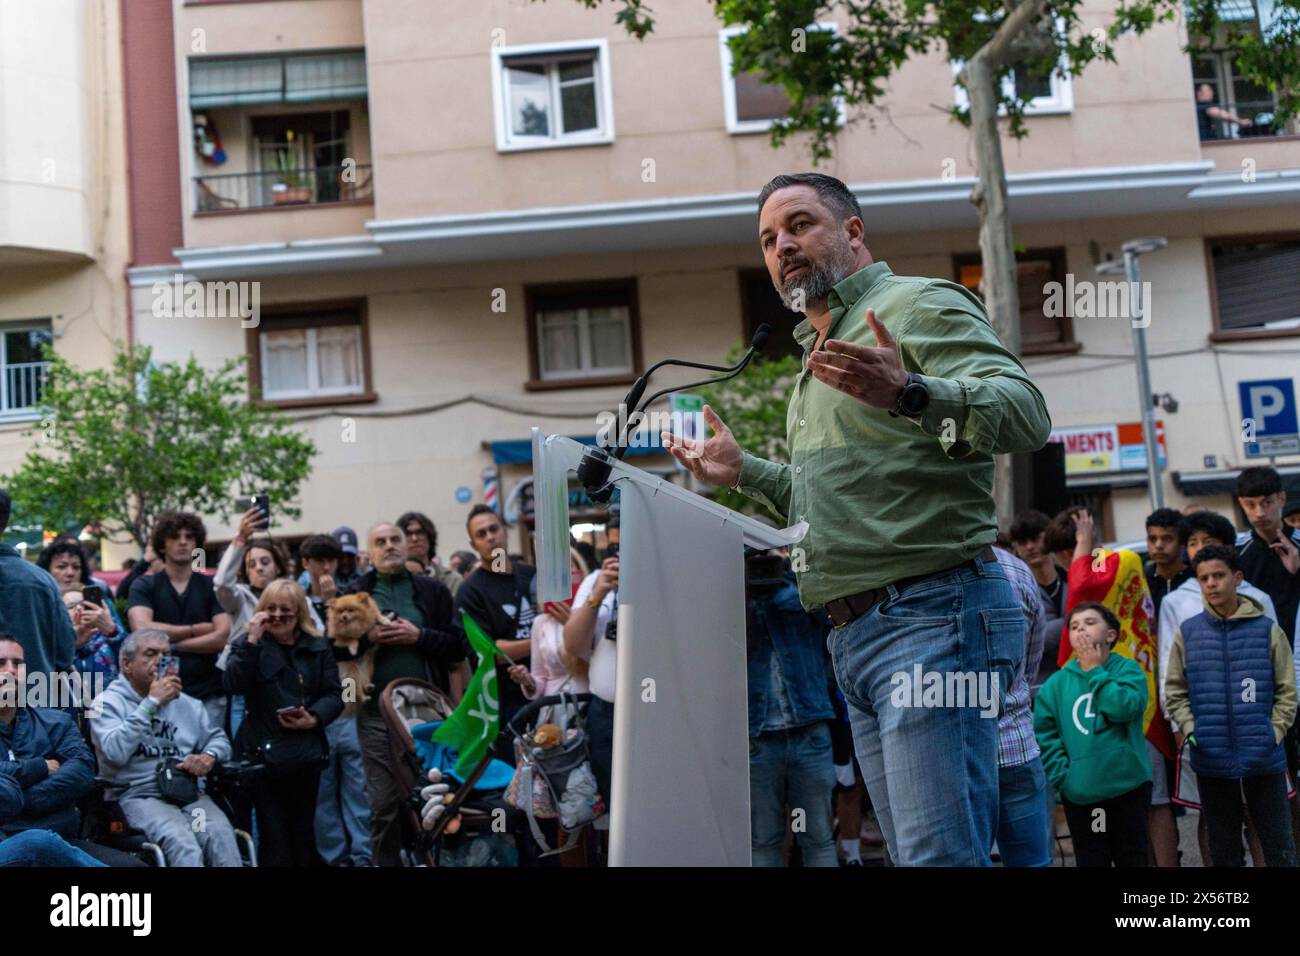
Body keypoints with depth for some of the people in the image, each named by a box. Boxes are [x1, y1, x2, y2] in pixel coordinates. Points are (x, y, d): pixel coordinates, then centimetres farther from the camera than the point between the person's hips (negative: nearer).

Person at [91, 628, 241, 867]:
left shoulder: (185, 703, 24)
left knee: (221, 834, -30)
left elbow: (219, 738, 23)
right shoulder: (108, 702, 7)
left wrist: (209, 756, -1)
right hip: (140, 795, -4)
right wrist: (152, 703, -9)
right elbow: (115, 752, -10)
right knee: (181, 841, -35)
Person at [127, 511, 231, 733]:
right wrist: (196, 629, -5)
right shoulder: (143, 587, 6)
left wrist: (171, 643, -8)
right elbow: (142, 630, -11)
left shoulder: (212, 586, 7)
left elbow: (221, 638, -5)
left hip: (209, 695, 1)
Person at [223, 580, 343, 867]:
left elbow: (334, 693, 5)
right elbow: (233, 684, -12)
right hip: (265, 753, -2)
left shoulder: (318, 647, 10)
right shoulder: (247, 644, 6)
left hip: (307, 754, 2)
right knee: (274, 833, -2)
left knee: (304, 832, 11)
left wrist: (314, 718, -13)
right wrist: (253, 640, -17)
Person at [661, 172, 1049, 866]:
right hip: (857, 638, 10)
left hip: (932, 613, -10)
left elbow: (1026, 413, -19)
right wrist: (744, 473, 27)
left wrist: (909, 393, -35)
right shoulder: (821, 352, 26)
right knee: (912, 853, 9)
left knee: (941, 856, -15)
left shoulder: (920, 305, -2)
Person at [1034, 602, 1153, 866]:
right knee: (1090, 862, 8)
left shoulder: (1127, 669, 0)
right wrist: (1063, 776, -9)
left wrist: (1095, 670, -9)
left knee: (1133, 860, 10)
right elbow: (1044, 734, 0)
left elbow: (1124, 707, -18)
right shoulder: (1057, 682, 3)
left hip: (1128, 786, -1)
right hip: (1080, 794, 1)